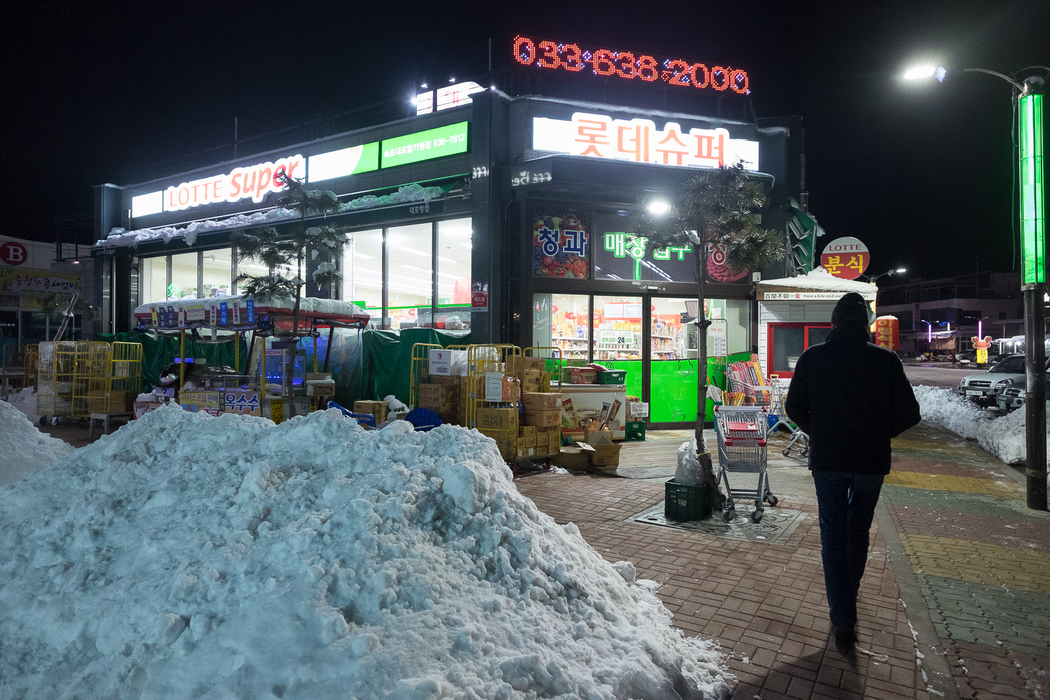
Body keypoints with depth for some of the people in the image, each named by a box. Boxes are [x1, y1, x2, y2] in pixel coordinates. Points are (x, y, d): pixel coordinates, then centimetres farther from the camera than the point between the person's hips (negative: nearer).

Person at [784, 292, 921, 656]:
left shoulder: (812, 358, -5)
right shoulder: (886, 360, -5)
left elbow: (794, 407, -2)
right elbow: (909, 413, -4)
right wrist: (880, 433, 13)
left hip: (827, 460, -1)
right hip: (871, 461, 1)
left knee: (833, 535, 7)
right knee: (858, 531, 21)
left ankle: (843, 622, 4)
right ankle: (847, 598, 40)